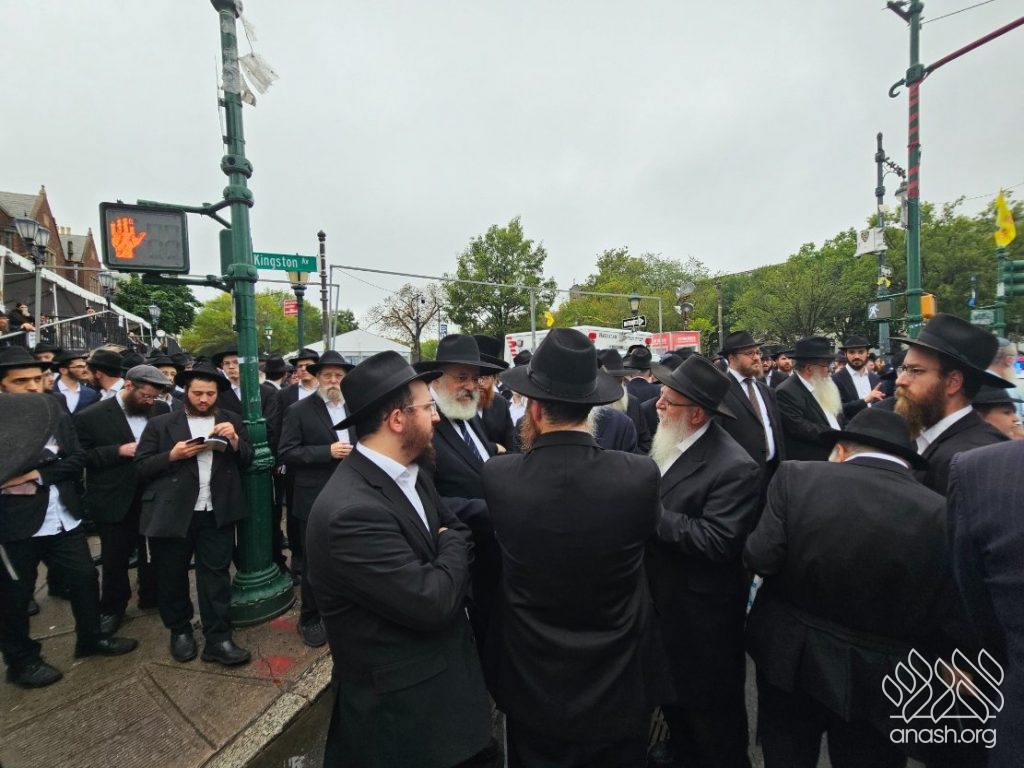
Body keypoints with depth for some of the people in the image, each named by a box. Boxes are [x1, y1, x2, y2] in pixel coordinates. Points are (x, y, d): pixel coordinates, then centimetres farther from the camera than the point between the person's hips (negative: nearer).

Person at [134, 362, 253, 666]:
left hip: (217, 514, 0)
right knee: (172, 577, 15)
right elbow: (140, 469, 0)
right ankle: (180, 631, 36)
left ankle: (218, 640, 15)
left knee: (216, 576, 5)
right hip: (170, 514, 0)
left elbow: (248, 460, 5)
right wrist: (172, 455, -15)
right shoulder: (160, 424, 3)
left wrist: (235, 441, -14)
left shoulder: (231, 421, 7)